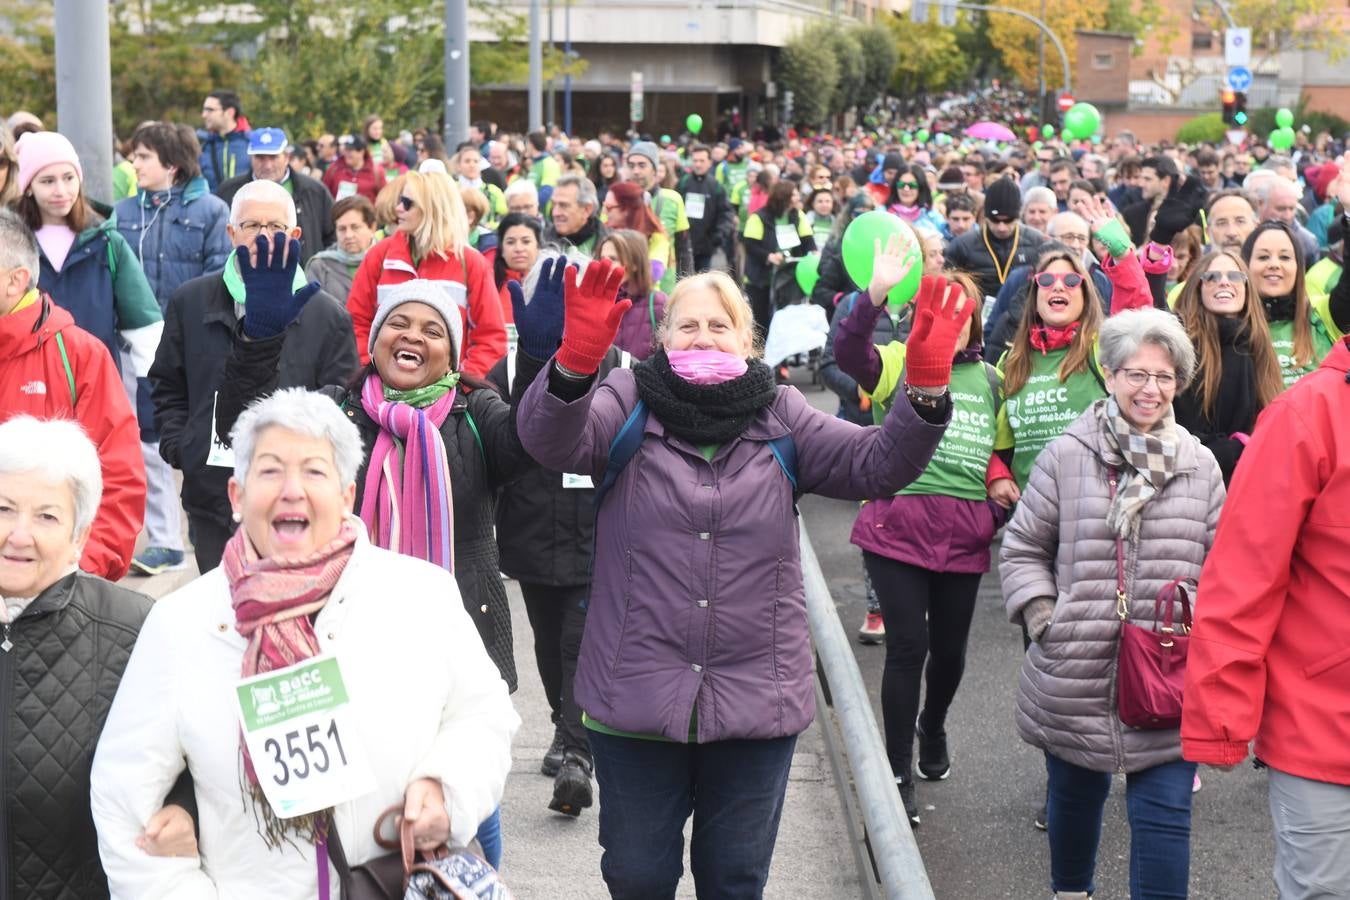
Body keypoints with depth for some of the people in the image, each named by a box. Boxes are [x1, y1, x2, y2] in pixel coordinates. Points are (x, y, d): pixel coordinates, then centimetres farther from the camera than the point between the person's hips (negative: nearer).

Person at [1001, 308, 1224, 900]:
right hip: (1075, 676, 0)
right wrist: (1042, 618, -6)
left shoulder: (1199, 466, 4)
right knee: (1076, 794, 19)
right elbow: (1022, 549, 4)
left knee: (1165, 814, -2)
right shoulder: (1066, 457, -3)